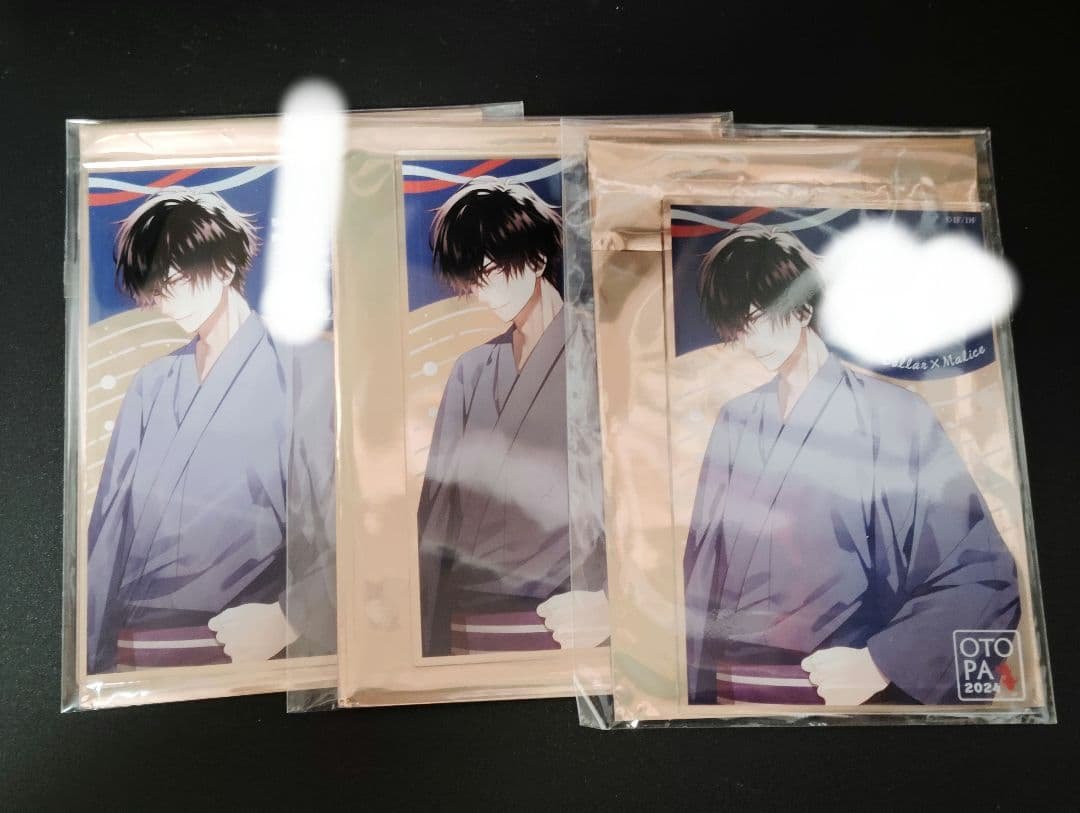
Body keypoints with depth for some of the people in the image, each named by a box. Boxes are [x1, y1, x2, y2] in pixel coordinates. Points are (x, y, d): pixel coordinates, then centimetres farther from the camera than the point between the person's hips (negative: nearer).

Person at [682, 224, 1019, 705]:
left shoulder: (893, 415, -8)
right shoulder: (736, 421, 4)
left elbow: (983, 576, -8)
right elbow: (704, 569, 5)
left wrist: (880, 664, -16)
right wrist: (695, 686, 1)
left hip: (842, 690, -3)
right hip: (728, 686, 4)